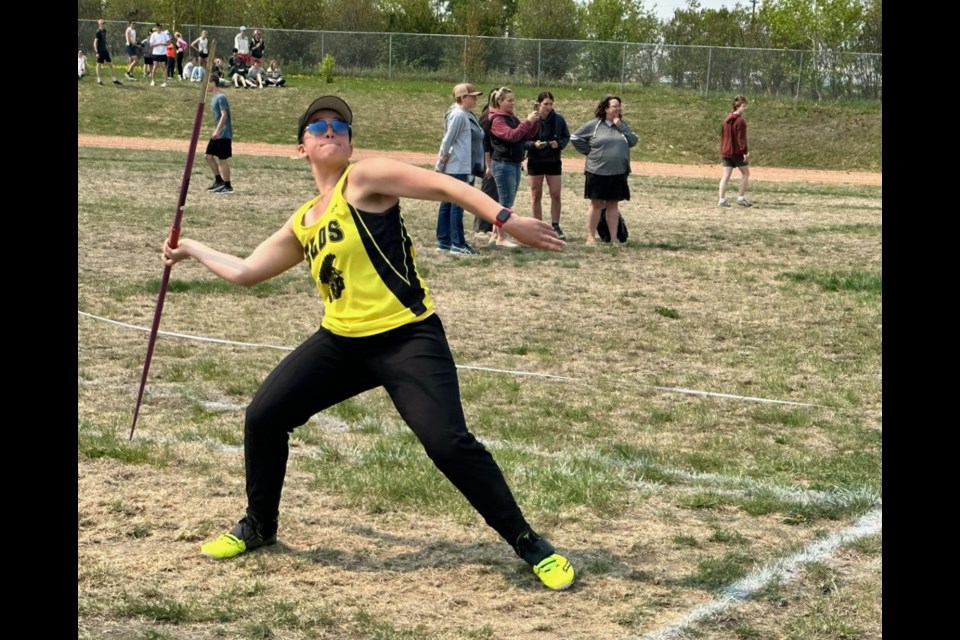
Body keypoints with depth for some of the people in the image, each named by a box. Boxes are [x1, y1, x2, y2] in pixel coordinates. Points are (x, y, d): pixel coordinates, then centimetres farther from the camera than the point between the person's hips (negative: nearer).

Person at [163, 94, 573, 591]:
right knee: (263, 416, 3)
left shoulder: (363, 179, -4)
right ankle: (259, 526, 27)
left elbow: (444, 186, -13)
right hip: (341, 342, 7)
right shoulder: (301, 225, 15)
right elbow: (245, 272, 28)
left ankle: (529, 544, -4)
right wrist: (191, 249, 37)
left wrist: (507, 220, -24)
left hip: (408, 338, -7)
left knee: (447, 442, -20)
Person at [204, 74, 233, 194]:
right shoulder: (213, 98, 14)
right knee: (209, 156, 10)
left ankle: (228, 186, 3)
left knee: (222, 160, -4)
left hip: (224, 134, -10)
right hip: (217, 134, 10)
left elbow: (224, 115, -24)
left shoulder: (221, 98, -15)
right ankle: (219, 181, 20)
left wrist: (217, 131, -31)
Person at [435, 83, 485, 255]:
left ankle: (443, 241, 18)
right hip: (457, 168, -10)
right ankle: (457, 244, -6)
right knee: (457, 205, -7)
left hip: (464, 168, 10)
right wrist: (443, 157, -13)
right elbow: (448, 139, -18)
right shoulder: (459, 115, -15)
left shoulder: (467, 115, 15)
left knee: (447, 204, 12)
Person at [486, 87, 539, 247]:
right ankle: (502, 237, -2)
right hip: (503, 164, -9)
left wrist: (535, 122, -1)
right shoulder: (496, 120, -11)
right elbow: (511, 135, -24)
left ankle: (496, 234, 19)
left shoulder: (512, 118, 14)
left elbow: (528, 135, 15)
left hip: (515, 164, 9)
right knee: (506, 202, -6)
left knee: (507, 202, 12)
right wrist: (528, 121, -22)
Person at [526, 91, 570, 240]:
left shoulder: (559, 120, -3)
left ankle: (555, 226, 10)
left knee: (556, 195, 0)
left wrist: (559, 143, -13)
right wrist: (533, 144, -23)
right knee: (536, 196, 6)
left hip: (554, 161, 1)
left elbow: (566, 137, 7)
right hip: (535, 162, -1)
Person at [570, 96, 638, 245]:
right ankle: (591, 237, 7)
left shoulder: (623, 125, 9)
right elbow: (575, 138, 0)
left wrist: (621, 127, -9)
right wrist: (589, 151, -4)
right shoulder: (594, 125, -3)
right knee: (596, 204, 2)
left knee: (613, 204, 8)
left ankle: (614, 237, 11)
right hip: (597, 172, -3)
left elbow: (633, 141, 0)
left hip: (618, 173, 3)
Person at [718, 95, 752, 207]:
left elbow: (722, 136, 16)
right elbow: (741, 138, -18)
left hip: (726, 152, 7)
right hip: (738, 152, -7)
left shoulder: (726, 120, 11)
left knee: (726, 175, 4)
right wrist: (745, 152, -18)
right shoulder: (740, 121, -13)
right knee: (745, 173, 9)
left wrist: (722, 152, 22)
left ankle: (722, 199, -2)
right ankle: (741, 197, 8)